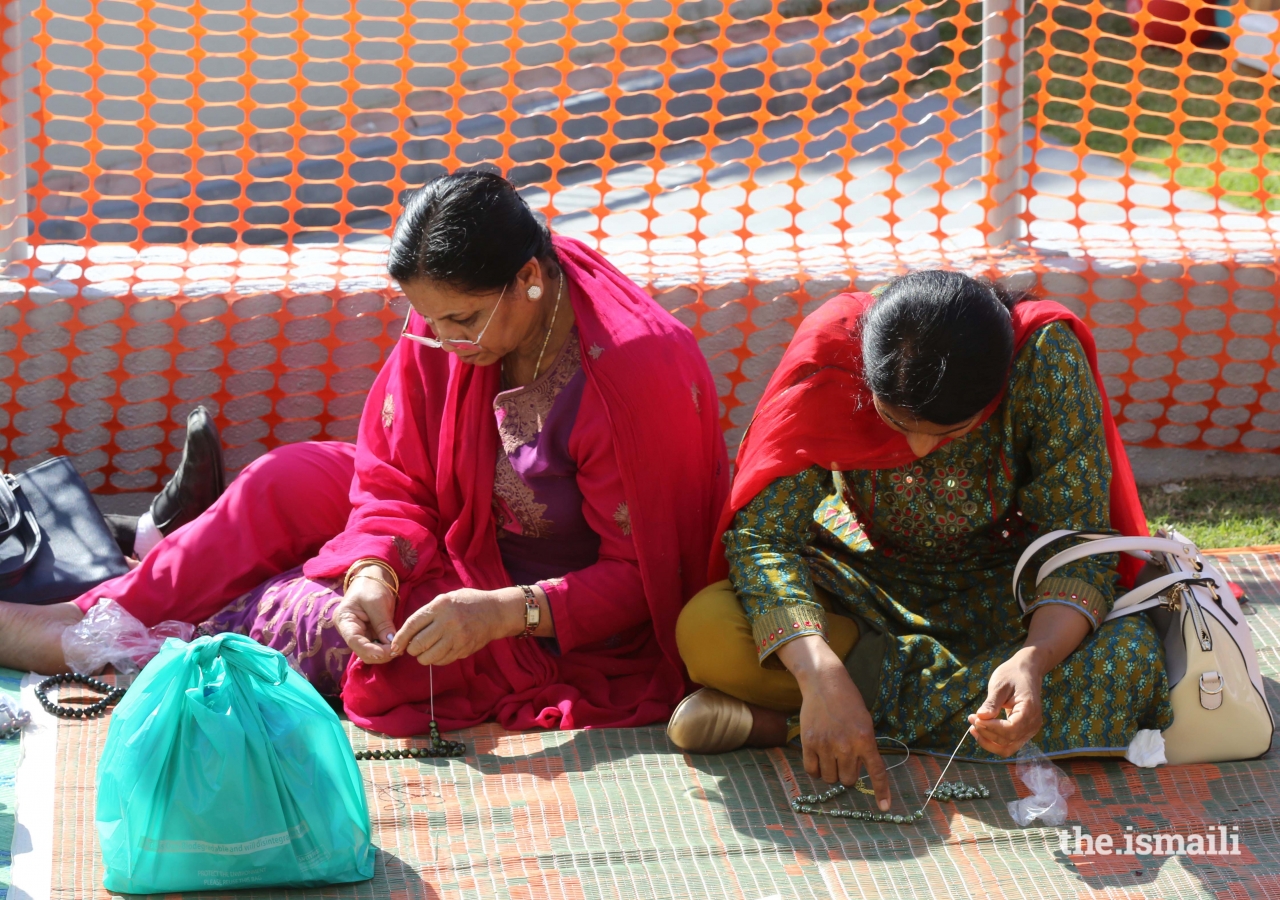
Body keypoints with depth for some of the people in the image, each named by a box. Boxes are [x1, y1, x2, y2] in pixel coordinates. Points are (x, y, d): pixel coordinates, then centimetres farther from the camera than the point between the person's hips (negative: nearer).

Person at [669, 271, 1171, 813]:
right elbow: (761, 535, -26)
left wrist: (1034, 660, -43)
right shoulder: (829, 359, -26)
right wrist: (821, 678, -44)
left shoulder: (1045, 356, -26)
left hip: (999, 593, 2)